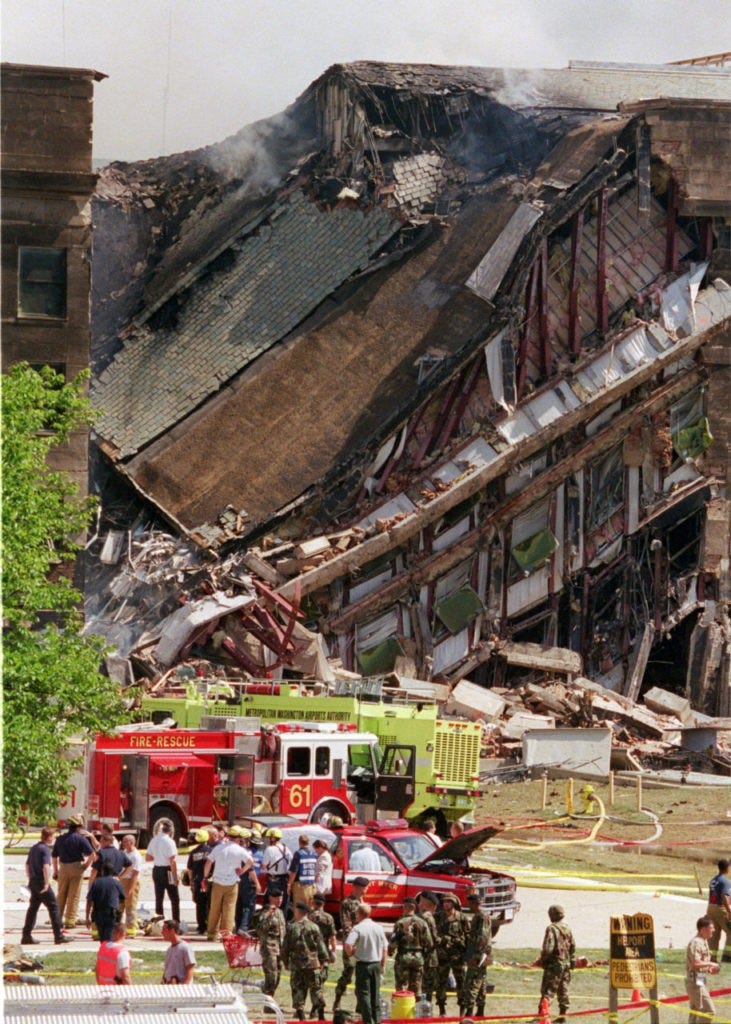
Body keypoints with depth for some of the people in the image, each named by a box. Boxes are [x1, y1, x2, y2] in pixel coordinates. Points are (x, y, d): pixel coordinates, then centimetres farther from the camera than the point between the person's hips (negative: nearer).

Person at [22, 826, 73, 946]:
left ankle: (26, 936, 9)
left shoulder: (33, 848, 15)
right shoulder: (45, 849, -13)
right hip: (42, 882, -9)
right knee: (53, 907, -2)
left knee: (33, 908, 11)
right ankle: (59, 936, -2)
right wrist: (47, 883, -23)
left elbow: (27, 865, 23)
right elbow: (46, 867, -24)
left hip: (33, 881, 9)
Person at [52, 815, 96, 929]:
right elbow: (91, 853, -16)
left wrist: (55, 870, 20)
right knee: (74, 895, 2)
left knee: (61, 895, 13)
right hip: (76, 867, -4)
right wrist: (87, 864, 0)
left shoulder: (60, 838, 7)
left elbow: (54, 856, 12)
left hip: (63, 868, 4)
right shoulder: (81, 838, -8)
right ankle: (70, 921, 1)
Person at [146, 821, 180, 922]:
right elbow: (172, 861, -18)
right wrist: (175, 877, -13)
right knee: (174, 899, 2)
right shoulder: (169, 841, -15)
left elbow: (148, 858, 12)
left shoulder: (154, 841, 5)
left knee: (159, 899, 12)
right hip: (167, 871, -6)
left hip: (156, 871, 6)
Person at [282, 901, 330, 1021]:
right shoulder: (314, 927, -1)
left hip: (296, 963, -1)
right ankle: (321, 1014, 3)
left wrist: (285, 961, 13)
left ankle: (300, 1013, -2)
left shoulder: (291, 927, -2)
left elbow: (285, 947, 2)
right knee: (316, 988, 6)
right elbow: (320, 945, 0)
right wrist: (323, 960, 9)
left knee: (298, 988, 5)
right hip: (312, 962, 1)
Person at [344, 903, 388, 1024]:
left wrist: (351, 953, -3)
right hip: (376, 964, 5)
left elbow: (348, 945, -25)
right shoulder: (379, 928, 4)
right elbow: (385, 948, 9)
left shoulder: (357, 928, -13)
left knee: (363, 992, 1)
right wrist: (382, 965, 18)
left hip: (363, 964, -5)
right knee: (376, 993, 14)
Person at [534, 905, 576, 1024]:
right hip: (566, 964, 7)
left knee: (548, 991, -5)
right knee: (563, 990, 13)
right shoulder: (567, 928, 7)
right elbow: (573, 946, 14)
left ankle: (541, 1013, -6)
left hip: (554, 964, -7)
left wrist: (542, 960, -7)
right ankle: (563, 1013, 16)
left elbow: (548, 948, -22)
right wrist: (572, 961, 23)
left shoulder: (552, 929, -16)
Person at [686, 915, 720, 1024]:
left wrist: (709, 969, 9)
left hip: (700, 981, 11)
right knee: (709, 1011, -11)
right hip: (695, 981, -11)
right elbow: (695, 964, -27)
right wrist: (710, 964, -15)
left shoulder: (703, 942, 15)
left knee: (695, 1012, 14)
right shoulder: (695, 943, -18)